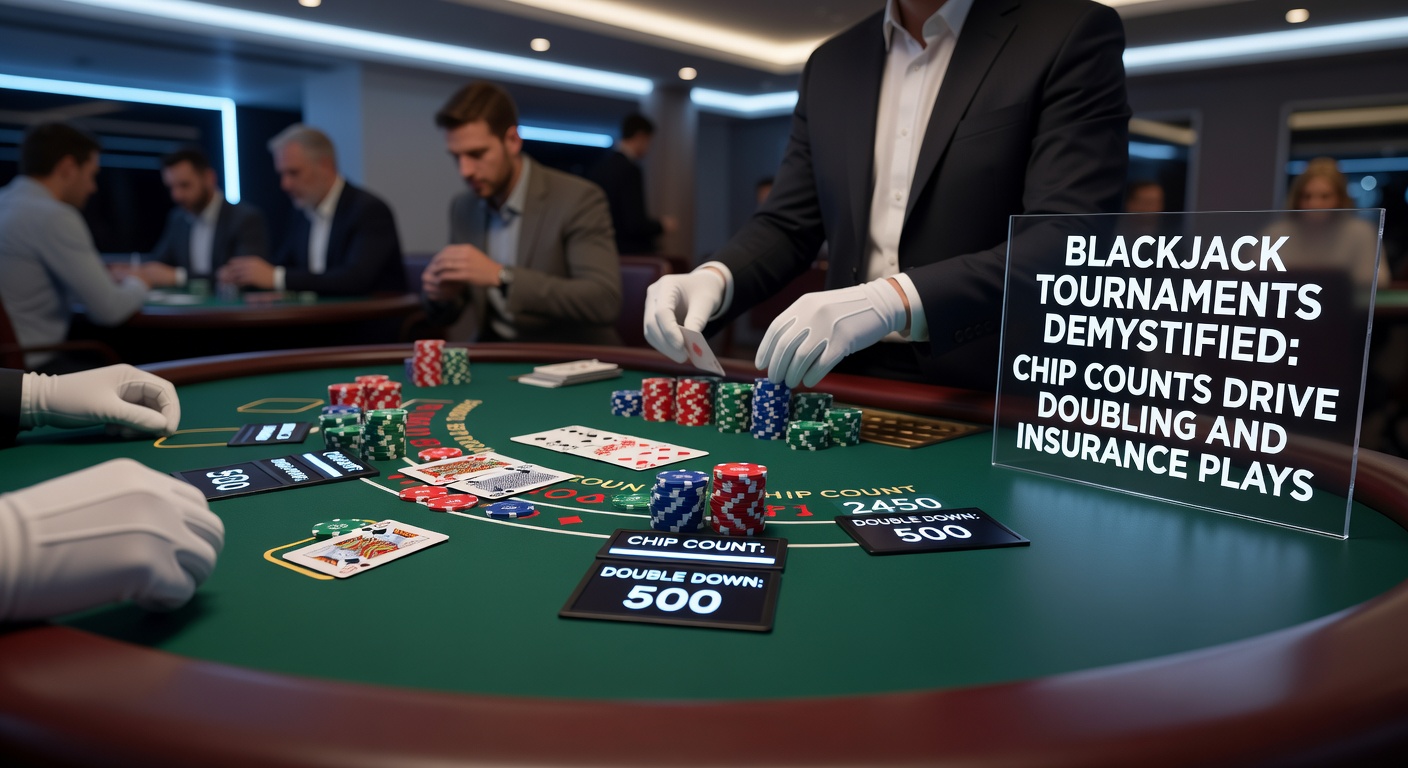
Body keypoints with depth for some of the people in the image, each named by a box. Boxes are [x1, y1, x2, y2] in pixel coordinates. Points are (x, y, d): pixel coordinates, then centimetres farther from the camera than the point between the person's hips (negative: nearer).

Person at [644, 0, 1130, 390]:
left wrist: (898, 299, -30)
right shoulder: (832, 63, 12)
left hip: (994, 396, -3)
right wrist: (715, 279, -10)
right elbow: (790, 223, 12)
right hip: (853, 382, 4)